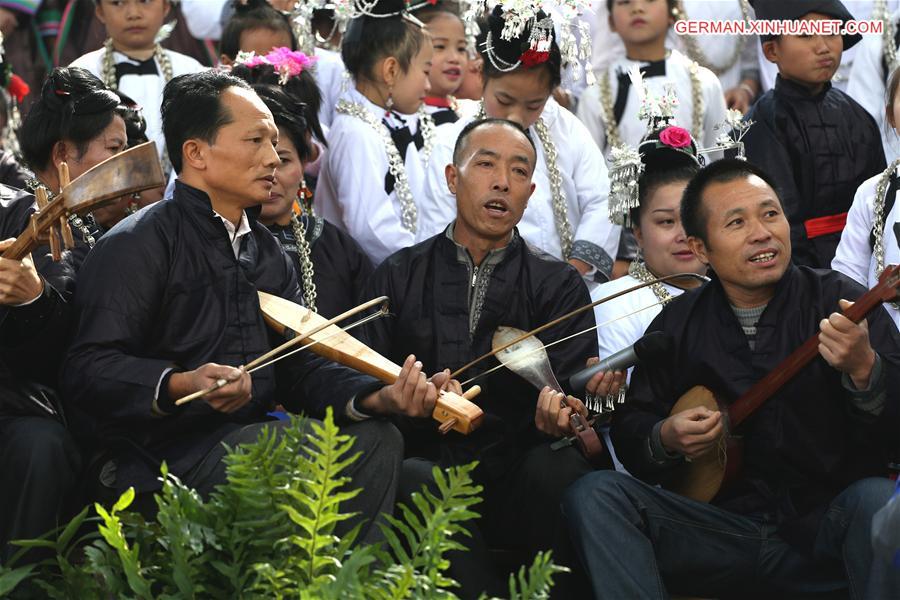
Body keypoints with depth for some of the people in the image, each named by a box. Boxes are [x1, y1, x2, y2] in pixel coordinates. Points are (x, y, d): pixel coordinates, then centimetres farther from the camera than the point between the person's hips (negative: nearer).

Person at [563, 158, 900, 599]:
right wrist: (664, 439, -7)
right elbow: (630, 427, 16)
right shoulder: (677, 326, 9)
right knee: (594, 495, -17)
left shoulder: (839, 302, -2)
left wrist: (865, 368, -32)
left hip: (828, 528, -3)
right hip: (726, 526, 3)